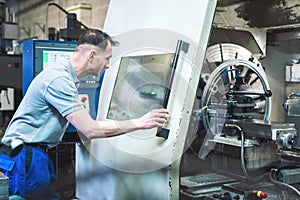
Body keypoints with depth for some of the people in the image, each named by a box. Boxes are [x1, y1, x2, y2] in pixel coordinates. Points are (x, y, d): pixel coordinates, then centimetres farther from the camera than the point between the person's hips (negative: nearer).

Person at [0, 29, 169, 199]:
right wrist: (140, 123, -21)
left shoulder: (66, 77, 11)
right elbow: (91, 130, -25)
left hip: (36, 153, 9)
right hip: (23, 155, -9)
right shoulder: (59, 79, -22)